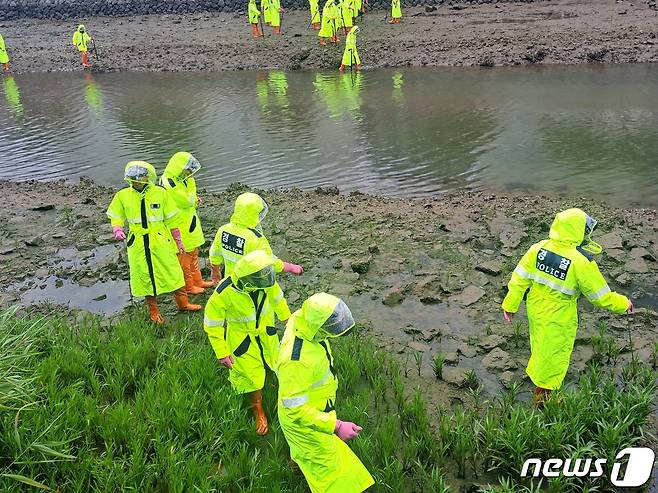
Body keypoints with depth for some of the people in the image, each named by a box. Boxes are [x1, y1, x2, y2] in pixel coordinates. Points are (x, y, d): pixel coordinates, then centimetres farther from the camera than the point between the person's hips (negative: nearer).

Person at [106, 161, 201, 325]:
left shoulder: (161, 193, -6)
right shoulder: (123, 196, -4)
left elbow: (171, 219, 1)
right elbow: (116, 218, 8)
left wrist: (178, 240, 6)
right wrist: (118, 230, -13)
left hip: (161, 241, 0)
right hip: (138, 243, 1)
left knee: (173, 272, 8)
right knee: (145, 276, 10)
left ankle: (182, 303, 28)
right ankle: (153, 310, 27)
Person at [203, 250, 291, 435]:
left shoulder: (265, 282, -25)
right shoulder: (224, 293, -36)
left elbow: (275, 295, 0)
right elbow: (212, 324, -21)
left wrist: (286, 316, 15)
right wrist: (222, 353, -15)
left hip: (265, 330, 4)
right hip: (241, 335, -4)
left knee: (272, 359, 25)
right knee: (252, 374, 6)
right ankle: (258, 411, 32)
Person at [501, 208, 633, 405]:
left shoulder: (539, 248, -12)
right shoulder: (582, 262, -25)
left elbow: (520, 278, -5)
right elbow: (600, 295, -15)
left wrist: (510, 304, 5)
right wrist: (623, 304, 4)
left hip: (535, 309, 5)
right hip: (558, 319, -5)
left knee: (540, 346, 30)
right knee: (552, 354, 15)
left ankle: (534, 372, 56)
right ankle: (543, 395, 33)